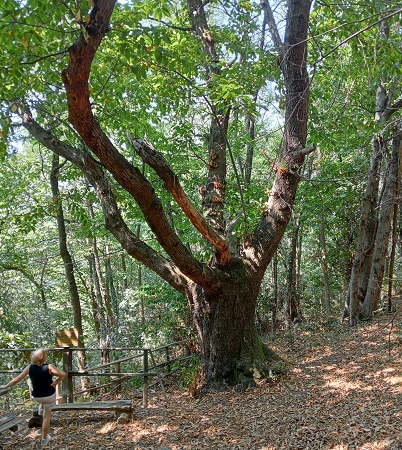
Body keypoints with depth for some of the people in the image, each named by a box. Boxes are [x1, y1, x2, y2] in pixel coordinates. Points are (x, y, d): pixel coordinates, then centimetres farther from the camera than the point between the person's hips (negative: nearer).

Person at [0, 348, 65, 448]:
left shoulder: (30, 368, -17)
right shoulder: (49, 367, -25)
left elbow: (16, 379, -11)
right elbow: (63, 374, -34)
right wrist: (56, 382, -17)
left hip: (36, 397, 3)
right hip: (49, 396, -3)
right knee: (47, 416, 18)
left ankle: (41, 408, 50)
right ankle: (44, 438, 28)